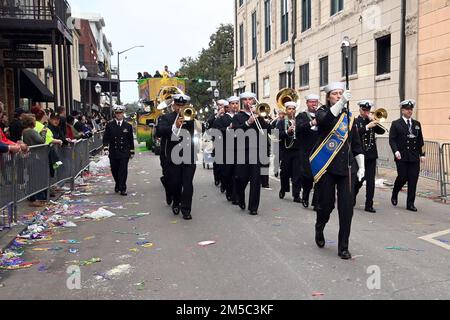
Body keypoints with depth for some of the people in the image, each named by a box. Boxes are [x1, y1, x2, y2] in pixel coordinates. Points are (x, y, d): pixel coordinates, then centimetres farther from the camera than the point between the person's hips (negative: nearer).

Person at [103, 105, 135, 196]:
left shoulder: (128, 126, 5)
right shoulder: (109, 125, 4)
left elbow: (131, 140, 9)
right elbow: (106, 138, 2)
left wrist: (132, 152, 7)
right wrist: (106, 148, -12)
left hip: (124, 152, -1)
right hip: (113, 152, 1)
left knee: (123, 171, -6)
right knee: (114, 170, 10)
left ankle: (122, 189, -1)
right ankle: (117, 185, 33)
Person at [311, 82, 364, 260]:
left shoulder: (349, 117, 12)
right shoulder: (323, 111, 1)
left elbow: (356, 145, 15)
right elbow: (325, 120, -25)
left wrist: (361, 166, 8)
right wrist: (341, 102, -37)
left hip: (347, 167, 3)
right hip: (326, 166, -3)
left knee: (347, 207, -2)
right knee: (326, 204, 5)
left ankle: (343, 247, 8)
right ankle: (319, 229, 38)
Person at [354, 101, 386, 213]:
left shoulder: (372, 122, 14)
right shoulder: (355, 121, 0)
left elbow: (382, 131, 2)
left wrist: (374, 120, -8)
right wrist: (367, 126, -26)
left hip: (371, 155, 4)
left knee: (371, 181, 2)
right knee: (359, 179, 1)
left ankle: (369, 205, 7)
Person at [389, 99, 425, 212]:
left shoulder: (417, 124, 14)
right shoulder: (396, 124, 2)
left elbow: (420, 141, 15)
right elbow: (392, 140, -4)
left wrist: (422, 154, 8)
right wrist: (396, 151, -18)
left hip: (414, 157, 3)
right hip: (402, 157, -3)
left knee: (413, 180, 0)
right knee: (402, 177, -5)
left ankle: (410, 203, 8)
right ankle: (394, 195, 23)